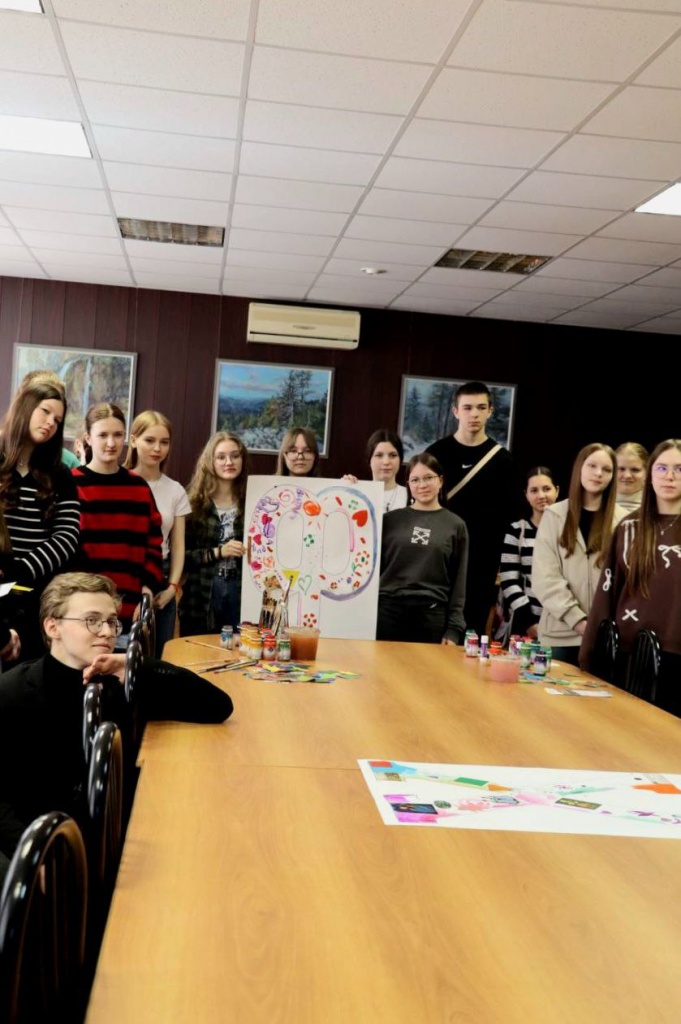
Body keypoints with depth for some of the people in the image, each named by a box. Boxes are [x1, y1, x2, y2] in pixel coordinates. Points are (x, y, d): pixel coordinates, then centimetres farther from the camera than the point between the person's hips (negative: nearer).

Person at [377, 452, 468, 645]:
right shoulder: (391, 519, 7)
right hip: (388, 610, 1)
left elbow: (459, 582, 4)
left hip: (432, 615, -1)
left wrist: (454, 628, 0)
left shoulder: (455, 525, 5)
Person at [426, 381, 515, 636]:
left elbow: (506, 516, 4)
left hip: (482, 560, 0)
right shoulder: (437, 452, 3)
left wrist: (500, 564, 0)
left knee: (472, 630, 4)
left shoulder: (501, 459, 5)